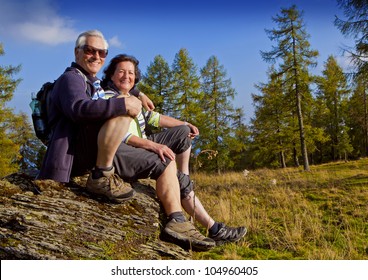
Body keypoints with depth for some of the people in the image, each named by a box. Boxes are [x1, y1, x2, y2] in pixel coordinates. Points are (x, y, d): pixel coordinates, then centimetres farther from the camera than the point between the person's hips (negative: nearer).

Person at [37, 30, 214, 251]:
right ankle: (102, 177, -25)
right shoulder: (70, 78, -1)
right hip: (79, 151, -9)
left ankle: (177, 222, -8)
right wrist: (124, 104, -26)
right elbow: (79, 108, -24)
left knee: (165, 161, 5)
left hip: (100, 155, 9)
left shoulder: (96, 83, 27)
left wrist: (137, 94, 31)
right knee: (122, 111, -32)